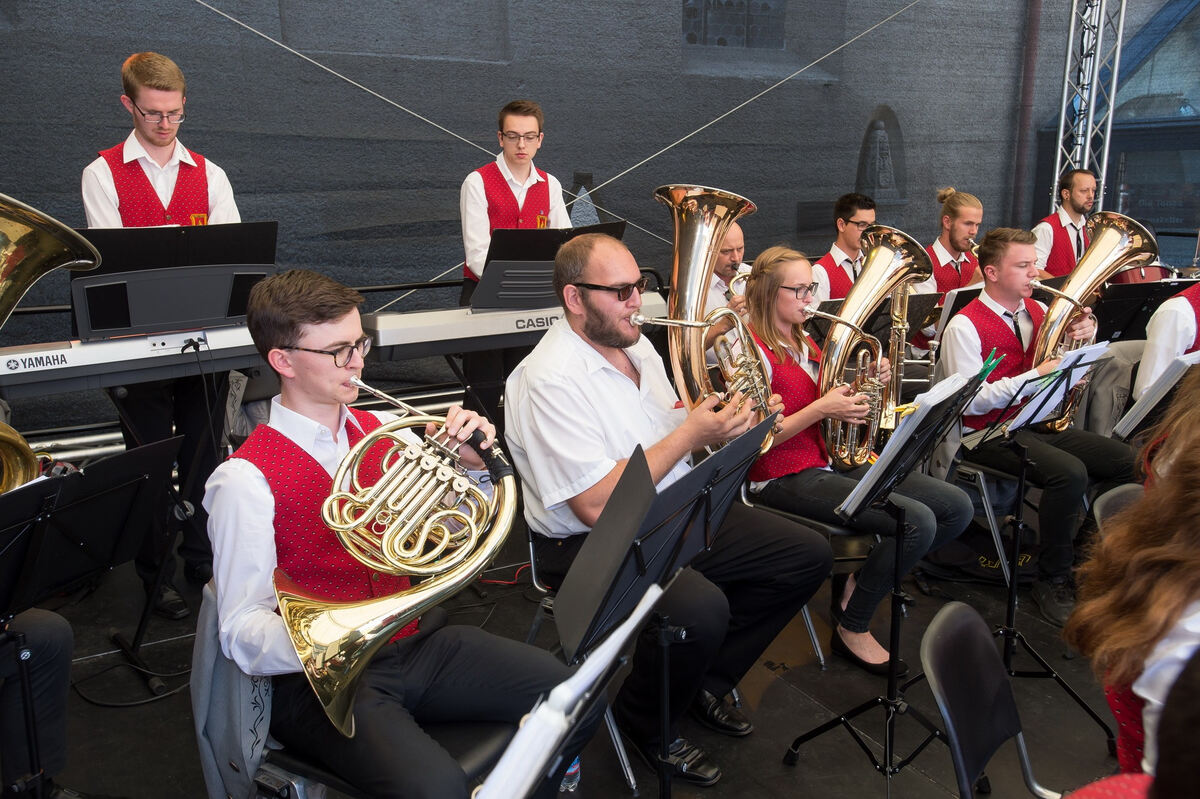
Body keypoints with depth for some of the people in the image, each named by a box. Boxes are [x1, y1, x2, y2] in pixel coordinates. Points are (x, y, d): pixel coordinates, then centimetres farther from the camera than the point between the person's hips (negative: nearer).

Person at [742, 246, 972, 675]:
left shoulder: (804, 343, 16)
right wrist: (821, 408, -24)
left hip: (832, 459, 9)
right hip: (786, 478, -9)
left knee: (957, 507, 0)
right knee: (917, 521, -24)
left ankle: (859, 579, 8)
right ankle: (852, 628, -4)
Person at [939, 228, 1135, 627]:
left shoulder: (1039, 311, 10)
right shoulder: (964, 326, -12)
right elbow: (971, 402, -20)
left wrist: (1084, 332, -1)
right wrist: (1036, 374, -22)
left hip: (1038, 423, 8)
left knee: (1124, 460, -9)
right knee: (1070, 472, -30)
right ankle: (1052, 580, -11)